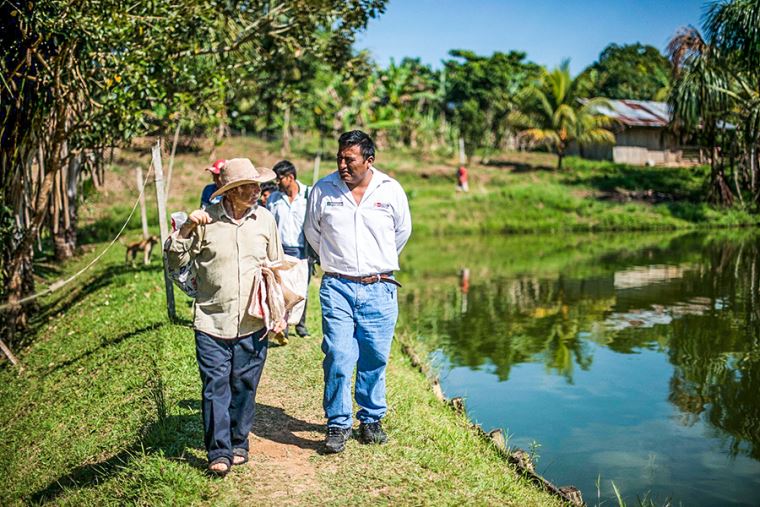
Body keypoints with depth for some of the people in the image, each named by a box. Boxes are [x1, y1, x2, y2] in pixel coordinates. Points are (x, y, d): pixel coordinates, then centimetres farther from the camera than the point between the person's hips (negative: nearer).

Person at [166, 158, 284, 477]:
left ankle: (239, 445, 26)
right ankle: (219, 452, 7)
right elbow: (175, 262, 1)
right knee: (215, 386, -2)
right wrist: (186, 229, -14)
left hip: (253, 323, 2)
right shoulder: (205, 220, -3)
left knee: (244, 387, 9)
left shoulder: (265, 220, 5)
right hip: (212, 322, -2)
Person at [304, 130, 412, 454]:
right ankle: (338, 425, 9)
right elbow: (312, 232, 17)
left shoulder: (391, 191, 1)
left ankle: (371, 419, 26)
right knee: (338, 357, -6)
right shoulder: (323, 190, 0)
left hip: (379, 288, 1)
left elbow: (402, 232, 18)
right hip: (337, 287, -1)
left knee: (375, 359, 8)